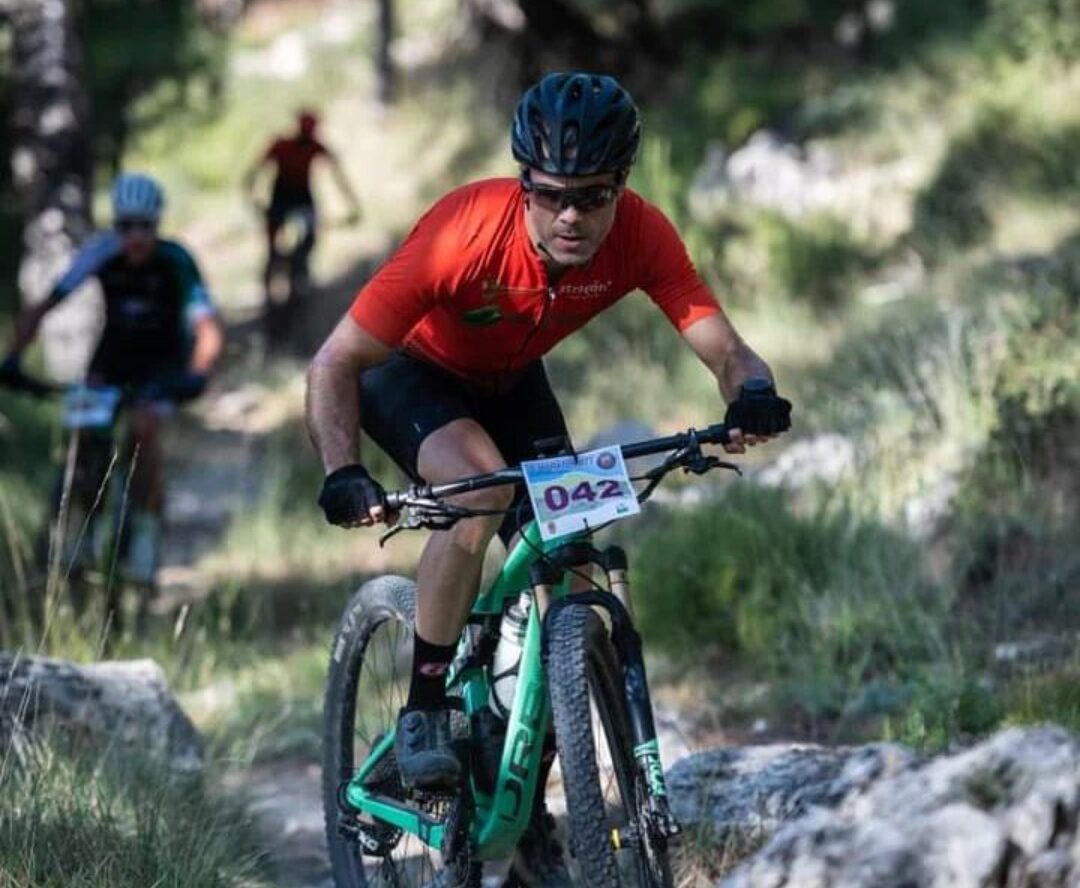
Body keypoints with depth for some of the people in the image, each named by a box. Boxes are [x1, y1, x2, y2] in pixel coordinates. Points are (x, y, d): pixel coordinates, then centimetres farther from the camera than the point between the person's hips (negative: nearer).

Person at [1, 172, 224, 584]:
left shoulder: (176, 262, -27)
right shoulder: (101, 253, -21)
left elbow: (209, 330, -34)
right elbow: (41, 308, -22)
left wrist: (195, 375, -52)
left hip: (164, 358, -3)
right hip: (115, 350, 3)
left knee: (143, 426, -26)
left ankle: (147, 524, -10)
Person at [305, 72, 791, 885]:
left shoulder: (639, 236, -28)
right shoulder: (466, 233, -37)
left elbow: (723, 347, -31)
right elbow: (335, 364, -31)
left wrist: (752, 397, -54)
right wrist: (343, 475, -46)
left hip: (511, 381, 4)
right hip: (412, 371, -4)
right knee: (481, 485, -35)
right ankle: (424, 705, -17)